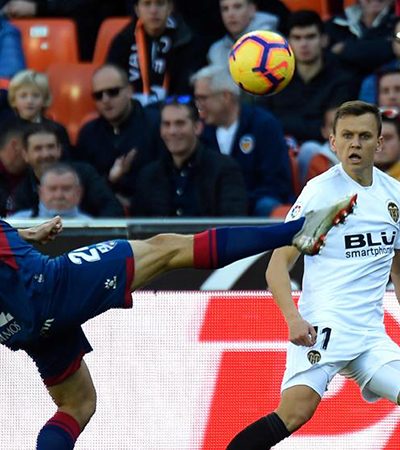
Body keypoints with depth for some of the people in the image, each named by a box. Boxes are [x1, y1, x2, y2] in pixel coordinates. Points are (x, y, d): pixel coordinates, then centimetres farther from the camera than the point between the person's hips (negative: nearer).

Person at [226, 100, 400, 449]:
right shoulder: (321, 190, -5)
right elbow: (279, 263, -7)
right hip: (322, 325, -6)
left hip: (371, 334, 6)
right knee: (296, 411, -26)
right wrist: (293, 318, -21)